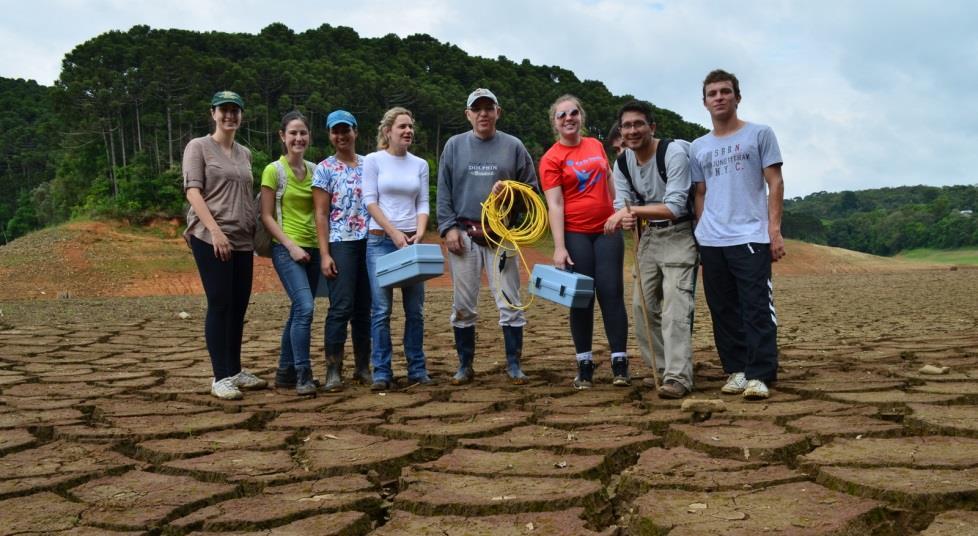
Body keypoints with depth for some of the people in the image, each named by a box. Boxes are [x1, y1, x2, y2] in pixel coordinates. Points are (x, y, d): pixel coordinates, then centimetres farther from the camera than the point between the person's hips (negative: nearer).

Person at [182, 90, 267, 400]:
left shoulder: (245, 154, 17)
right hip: (211, 238, -6)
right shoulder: (198, 147, 1)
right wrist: (216, 231, -19)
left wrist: (257, 232, 12)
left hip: (243, 240, 6)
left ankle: (235, 370, 18)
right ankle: (220, 377, -1)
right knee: (220, 304, -6)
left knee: (239, 306, 8)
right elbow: (193, 192, -9)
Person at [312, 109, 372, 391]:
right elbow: (321, 214, -1)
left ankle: (363, 367, 14)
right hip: (340, 243, -3)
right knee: (341, 307, -8)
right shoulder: (325, 169, 3)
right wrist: (324, 254, -9)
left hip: (369, 242, 3)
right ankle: (333, 370, -1)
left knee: (364, 307, 6)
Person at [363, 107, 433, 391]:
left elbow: (423, 204, 8)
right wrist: (394, 232, -12)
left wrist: (419, 233, -10)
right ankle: (382, 372, 2)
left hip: (411, 241, 3)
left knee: (415, 309, 5)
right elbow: (370, 201, -4)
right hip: (380, 241, -3)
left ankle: (417, 368, 14)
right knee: (381, 310, -5)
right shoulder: (373, 160, 2)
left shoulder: (420, 164, 11)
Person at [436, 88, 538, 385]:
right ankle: (465, 365, 16)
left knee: (510, 302, -1)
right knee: (463, 305, 5)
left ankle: (514, 365, 10)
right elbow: (443, 192, 7)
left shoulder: (513, 146, 7)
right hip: (464, 234, 1)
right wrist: (448, 227, -3)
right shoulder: (454, 145, 8)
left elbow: (531, 188, 9)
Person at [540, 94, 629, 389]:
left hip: (608, 230, 3)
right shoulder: (551, 159, -5)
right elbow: (554, 204, -12)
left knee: (612, 293, 0)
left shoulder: (596, 146, 9)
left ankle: (619, 362, 5)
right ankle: (584, 365, 11)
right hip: (575, 235, -3)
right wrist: (559, 247, -18)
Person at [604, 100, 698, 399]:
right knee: (642, 304, 9)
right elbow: (622, 205, -6)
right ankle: (662, 366, 23)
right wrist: (625, 217, -31)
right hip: (648, 236, 7)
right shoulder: (622, 163, 1)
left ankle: (678, 378, -18)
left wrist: (633, 210, -34)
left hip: (678, 234, -7)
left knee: (675, 306, -17)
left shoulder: (674, 153, -19)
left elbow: (675, 207, -26)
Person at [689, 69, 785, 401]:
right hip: (711, 242, 4)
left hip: (751, 237, -4)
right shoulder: (698, 147, 16)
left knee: (757, 309, -8)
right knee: (723, 311, 7)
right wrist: (701, 235, 9)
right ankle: (736, 370, 15)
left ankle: (758, 376, -6)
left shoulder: (759, 134, 6)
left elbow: (775, 183, 2)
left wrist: (774, 229, -7)